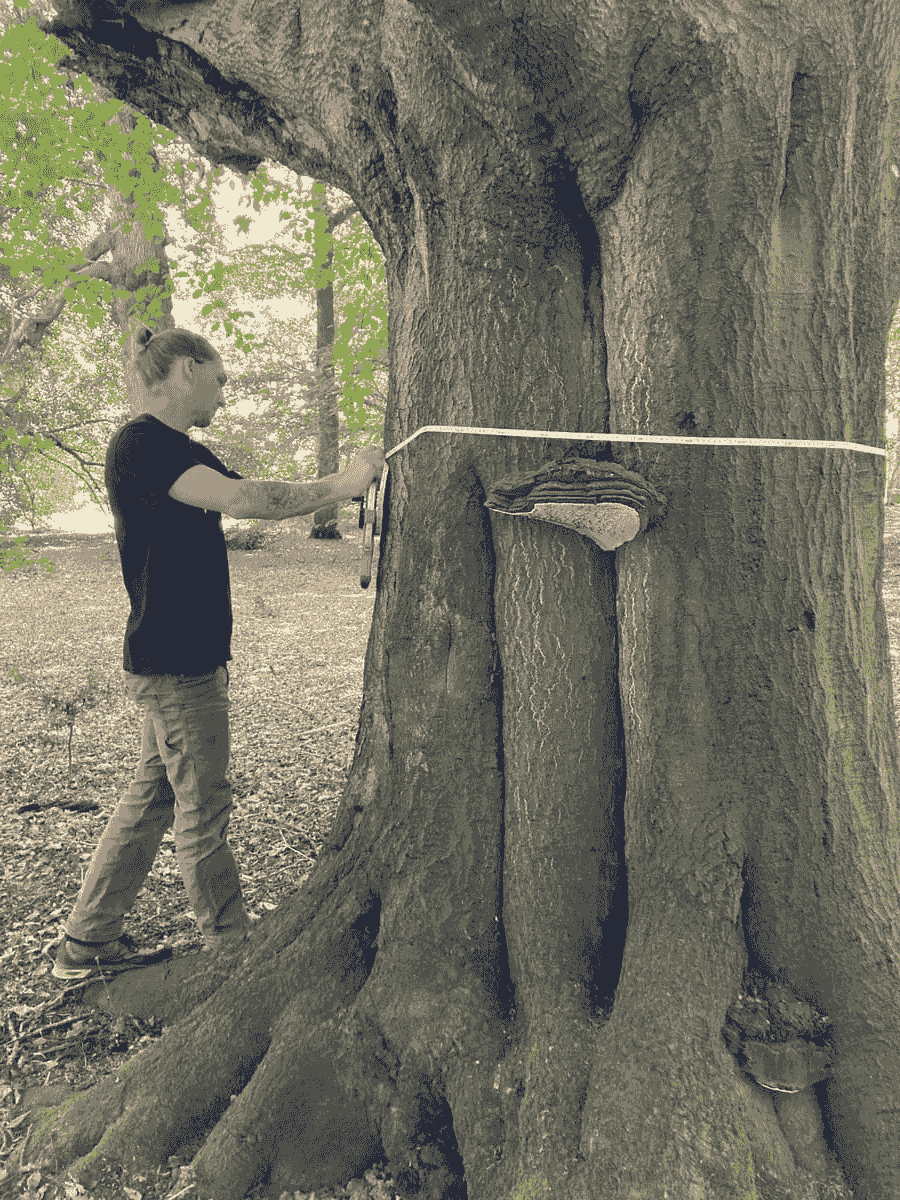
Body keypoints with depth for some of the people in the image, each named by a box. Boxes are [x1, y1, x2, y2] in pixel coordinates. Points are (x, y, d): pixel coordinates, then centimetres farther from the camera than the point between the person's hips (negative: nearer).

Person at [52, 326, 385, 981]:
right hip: (174, 663, -10)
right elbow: (238, 497, -29)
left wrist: (351, 479, 2)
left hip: (188, 661, 10)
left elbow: (260, 498, 11)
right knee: (203, 810, 3)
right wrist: (342, 483, -21)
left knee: (152, 798, 17)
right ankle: (234, 948, 19)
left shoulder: (182, 451, 16)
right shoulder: (140, 443, -16)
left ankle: (88, 941, 30)